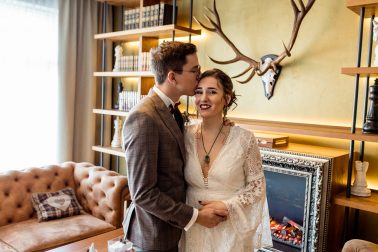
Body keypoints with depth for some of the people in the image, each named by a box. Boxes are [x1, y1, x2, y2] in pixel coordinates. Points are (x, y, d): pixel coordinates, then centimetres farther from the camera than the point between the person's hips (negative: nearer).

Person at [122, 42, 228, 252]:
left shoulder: (170, 109, 3)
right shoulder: (144, 118, -25)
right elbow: (143, 193, -25)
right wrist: (195, 216, -19)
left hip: (173, 225, 8)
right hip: (155, 235, -8)